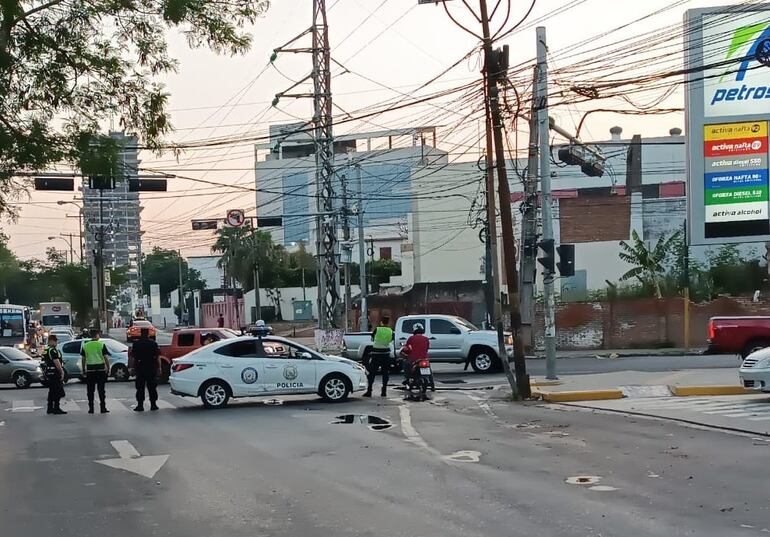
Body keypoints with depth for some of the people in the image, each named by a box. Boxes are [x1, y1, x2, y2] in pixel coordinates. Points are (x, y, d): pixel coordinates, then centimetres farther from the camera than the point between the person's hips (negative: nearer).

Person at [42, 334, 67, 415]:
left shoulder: (45, 351, 15)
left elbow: (44, 362, 22)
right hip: (54, 373, -10)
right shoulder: (53, 350, -17)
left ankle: (50, 408, 16)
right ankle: (56, 408, -7)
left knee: (51, 391, 14)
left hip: (48, 373, 10)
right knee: (58, 391, -6)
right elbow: (56, 362, -21)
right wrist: (62, 371, -16)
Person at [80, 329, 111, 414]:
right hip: (101, 369, -2)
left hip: (90, 369, 2)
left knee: (90, 390, 6)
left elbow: (83, 359, 7)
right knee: (101, 389, 3)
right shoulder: (101, 345, -4)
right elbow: (106, 357, -5)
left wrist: (83, 369, 16)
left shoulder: (85, 346, 4)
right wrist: (108, 368, 2)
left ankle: (91, 408, 6)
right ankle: (103, 408, 2)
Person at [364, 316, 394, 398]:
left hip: (376, 353, -2)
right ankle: (384, 391, 9)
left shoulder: (377, 329, -6)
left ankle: (369, 391, -2)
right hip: (386, 353, 2)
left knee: (371, 372, 3)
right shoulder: (391, 331, -3)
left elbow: (372, 338, 9)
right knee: (385, 372, 11)